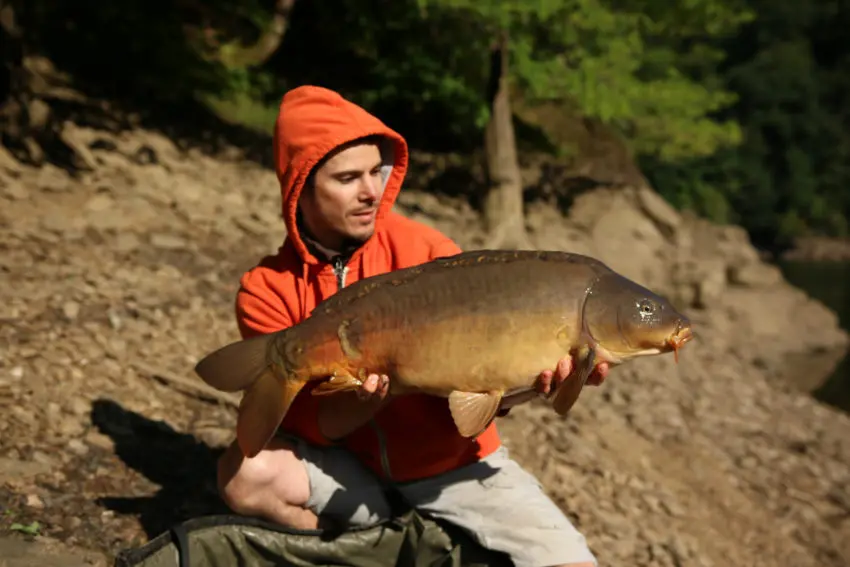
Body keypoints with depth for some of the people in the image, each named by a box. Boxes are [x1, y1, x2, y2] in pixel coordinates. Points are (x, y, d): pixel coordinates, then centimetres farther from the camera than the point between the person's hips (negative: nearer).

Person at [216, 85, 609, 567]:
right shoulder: (268, 289, -10)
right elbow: (309, 425, -15)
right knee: (247, 472, -27)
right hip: (351, 464, 1)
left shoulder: (425, 251, -13)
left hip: (453, 463, 0)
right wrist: (376, 393, -35)